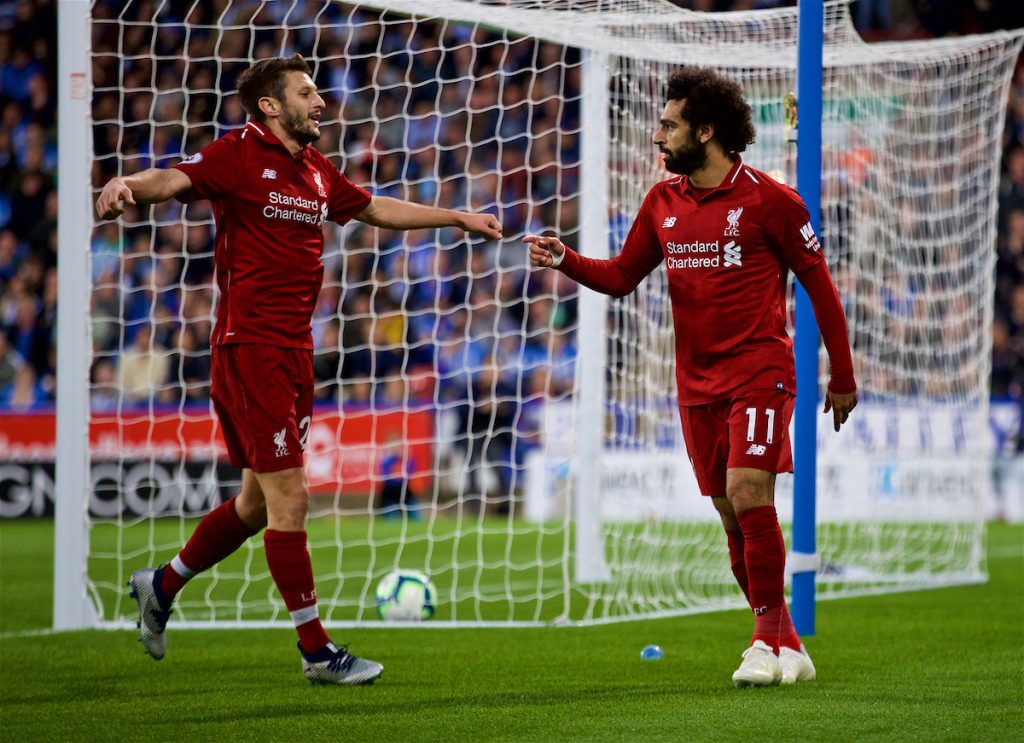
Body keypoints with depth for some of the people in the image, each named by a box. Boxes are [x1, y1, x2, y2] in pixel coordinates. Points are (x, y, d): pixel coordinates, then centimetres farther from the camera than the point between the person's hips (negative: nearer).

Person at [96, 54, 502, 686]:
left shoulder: (317, 170, 15)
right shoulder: (239, 154, -8)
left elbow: (374, 208, 31)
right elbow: (174, 180, -24)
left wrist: (460, 218, 35)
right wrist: (127, 187, -46)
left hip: (295, 352, 9)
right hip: (251, 348, -9)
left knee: (259, 502, 16)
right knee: (288, 500, -7)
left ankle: (163, 586, 34)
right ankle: (316, 651, 0)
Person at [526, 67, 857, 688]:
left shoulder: (768, 200, -8)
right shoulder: (663, 202, 8)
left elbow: (819, 283, -1)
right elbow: (621, 276, 16)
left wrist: (842, 376, 1)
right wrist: (565, 260, -4)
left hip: (760, 373, -6)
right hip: (698, 382, 6)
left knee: (748, 494, -19)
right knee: (733, 516, 7)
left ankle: (770, 639, -8)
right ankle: (787, 648, 17)